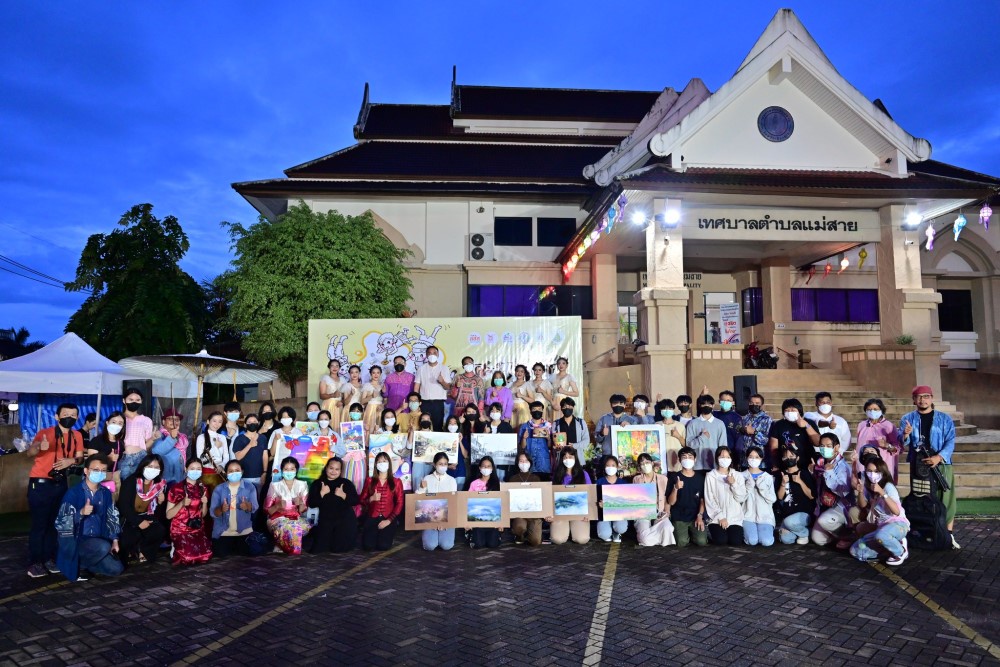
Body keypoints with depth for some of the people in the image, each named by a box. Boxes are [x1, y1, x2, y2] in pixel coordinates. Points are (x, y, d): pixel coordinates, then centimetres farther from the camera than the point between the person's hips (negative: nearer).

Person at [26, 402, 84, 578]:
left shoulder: (77, 436, 4)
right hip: (40, 484, -5)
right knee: (39, 524, -5)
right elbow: (30, 452, -27)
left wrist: (71, 461, -14)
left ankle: (49, 559, 18)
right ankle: (34, 563, 1)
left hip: (60, 484, 5)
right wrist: (40, 447, -50)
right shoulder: (45, 433, -12)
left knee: (54, 523, 10)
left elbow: (80, 457, 9)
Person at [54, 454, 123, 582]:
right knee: (103, 547, -35)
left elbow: (112, 518, 13)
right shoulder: (73, 493, -11)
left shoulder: (105, 493, 6)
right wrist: (81, 513, -31)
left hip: (98, 541, 6)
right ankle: (79, 565, -5)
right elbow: (61, 522, -15)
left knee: (116, 569, -11)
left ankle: (83, 562, 13)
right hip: (76, 541, -6)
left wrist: (114, 541, 4)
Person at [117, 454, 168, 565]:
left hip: (147, 519, 3)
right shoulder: (130, 482, -9)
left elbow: (158, 514, 7)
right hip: (128, 518, -3)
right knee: (130, 536, -32)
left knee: (160, 531, -26)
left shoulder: (160, 485, 3)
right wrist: (138, 522, -21)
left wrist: (161, 502, -17)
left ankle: (136, 550, -5)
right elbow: (123, 506, -14)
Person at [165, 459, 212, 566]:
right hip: (180, 530, -4)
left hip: (198, 529, 4)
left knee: (205, 556, -19)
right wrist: (182, 503, -20)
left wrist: (205, 503, -6)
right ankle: (176, 549, 8)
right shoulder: (176, 489, -6)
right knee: (188, 558, -27)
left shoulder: (203, 489, 9)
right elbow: (168, 515, -6)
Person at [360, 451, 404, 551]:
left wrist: (389, 520, -11)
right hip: (372, 517, 1)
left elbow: (399, 504, 0)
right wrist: (371, 499, -16)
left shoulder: (396, 482, 5)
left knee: (383, 546, -18)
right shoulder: (370, 481, 9)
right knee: (367, 546, -17)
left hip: (388, 519, -1)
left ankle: (386, 534, 17)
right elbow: (362, 500, 6)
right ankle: (375, 534, 18)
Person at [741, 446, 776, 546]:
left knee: (767, 542, -21)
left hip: (765, 515, 1)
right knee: (752, 541, -22)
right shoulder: (742, 476, 6)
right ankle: (746, 531, 10)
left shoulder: (768, 477, 8)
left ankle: (766, 530, 11)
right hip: (748, 515, -1)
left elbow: (773, 499, 1)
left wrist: (763, 488, -14)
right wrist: (748, 487, -15)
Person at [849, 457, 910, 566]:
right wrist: (860, 491, -8)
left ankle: (901, 552, -9)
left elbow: (897, 511, -25)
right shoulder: (868, 487, 4)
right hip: (881, 526, 7)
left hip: (898, 524, -7)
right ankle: (894, 544, 3)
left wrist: (881, 492, -33)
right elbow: (863, 506, 9)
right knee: (855, 550, -8)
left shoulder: (888, 486, -15)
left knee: (880, 535, -42)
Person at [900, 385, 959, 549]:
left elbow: (950, 442, -4)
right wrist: (905, 435, -22)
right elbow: (901, 444, 2)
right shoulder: (907, 419, 8)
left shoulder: (945, 419, 6)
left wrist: (938, 457, -20)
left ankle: (949, 535, 3)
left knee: (945, 499, -4)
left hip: (941, 465, -1)